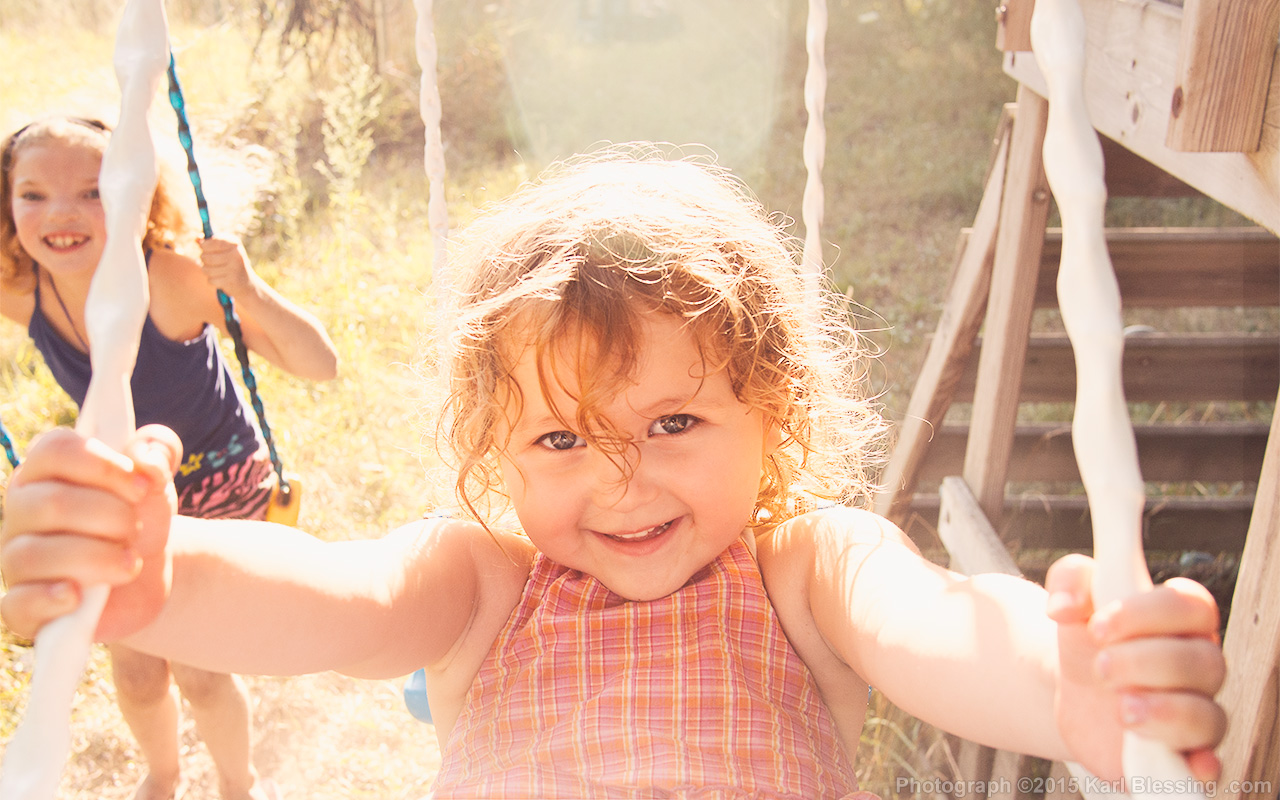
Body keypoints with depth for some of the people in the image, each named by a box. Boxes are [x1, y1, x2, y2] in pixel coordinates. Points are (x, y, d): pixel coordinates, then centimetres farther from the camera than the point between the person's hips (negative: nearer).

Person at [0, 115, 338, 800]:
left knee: (198, 668, 0)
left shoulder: (172, 280, -33)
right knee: (135, 671, 13)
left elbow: (320, 365, -34)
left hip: (220, 484, -4)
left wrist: (251, 292, -50)